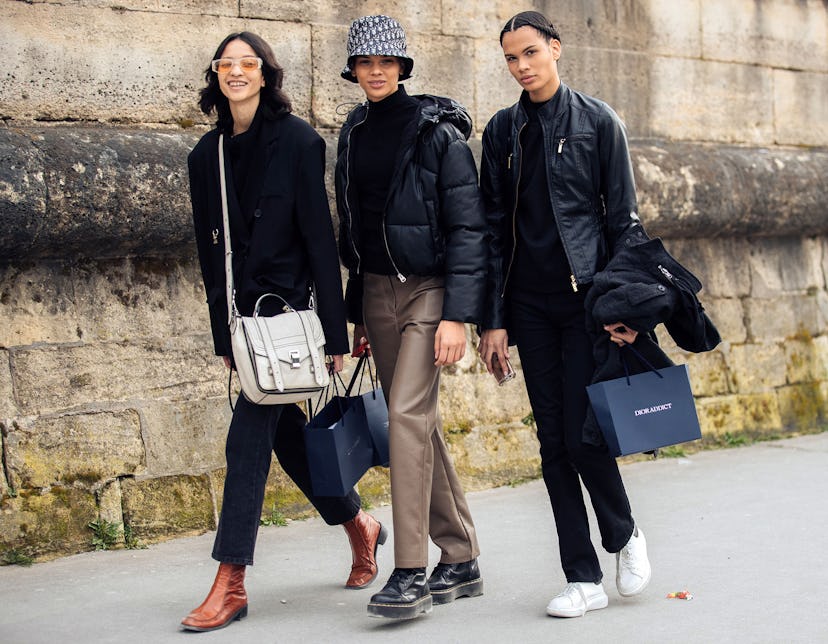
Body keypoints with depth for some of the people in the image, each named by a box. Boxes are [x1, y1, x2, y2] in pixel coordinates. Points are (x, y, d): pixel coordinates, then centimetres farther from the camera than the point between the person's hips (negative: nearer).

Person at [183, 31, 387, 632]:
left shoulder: (296, 139, -6)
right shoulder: (207, 153, 10)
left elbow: (320, 236, -9)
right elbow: (210, 245, 14)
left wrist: (333, 330, -11)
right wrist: (223, 333, 13)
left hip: (286, 306, -6)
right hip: (241, 311, 6)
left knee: (248, 437, -10)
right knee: (287, 432, 13)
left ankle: (230, 583, -7)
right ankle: (358, 524, 35)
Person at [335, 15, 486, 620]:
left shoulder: (437, 132, -8)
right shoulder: (353, 135, 10)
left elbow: (468, 228, -12)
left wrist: (458, 314, -19)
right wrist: (357, 313, 16)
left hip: (429, 286, -6)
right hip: (377, 290, 6)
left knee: (407, 413, -17)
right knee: (421, 422, 9)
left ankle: (412, 573, -13)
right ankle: (461, 560, 19)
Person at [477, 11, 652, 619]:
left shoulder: (598, 121, 1)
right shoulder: (503, 130, 9)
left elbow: (624, 219, 1)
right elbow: (494, 227, 8)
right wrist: (493, 319, 3)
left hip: (586, 296, -3)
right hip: (529, 304, 3)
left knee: (583, 432, -8)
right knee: (554, 440, 3)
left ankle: (625, 534, 21)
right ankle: (584, 577, 10)